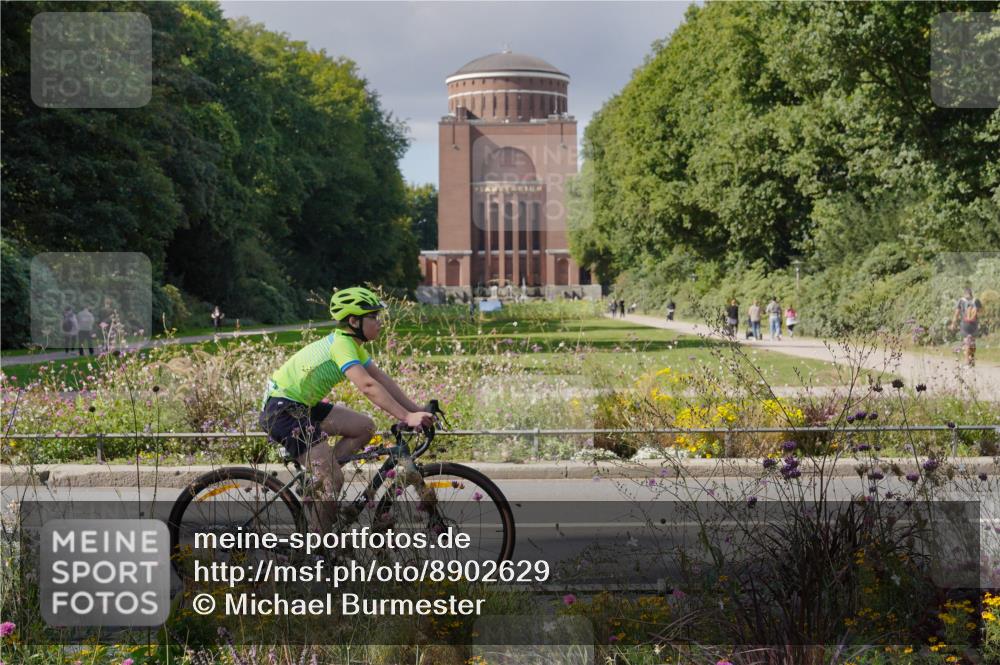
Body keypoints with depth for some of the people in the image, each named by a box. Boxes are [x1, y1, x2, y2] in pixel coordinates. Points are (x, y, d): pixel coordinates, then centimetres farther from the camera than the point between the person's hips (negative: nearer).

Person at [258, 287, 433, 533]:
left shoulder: (353, 344, 9)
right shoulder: (341, 344, -21)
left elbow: (383, 380, 6)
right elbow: (368, 386, -33)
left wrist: (418, 411, -2)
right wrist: (407, 417, -37)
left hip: (302, 406, 10)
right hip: (281, 409, -10)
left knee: (364, 427, 4)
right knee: (334, 480, -13)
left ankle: (317, 484, 8)